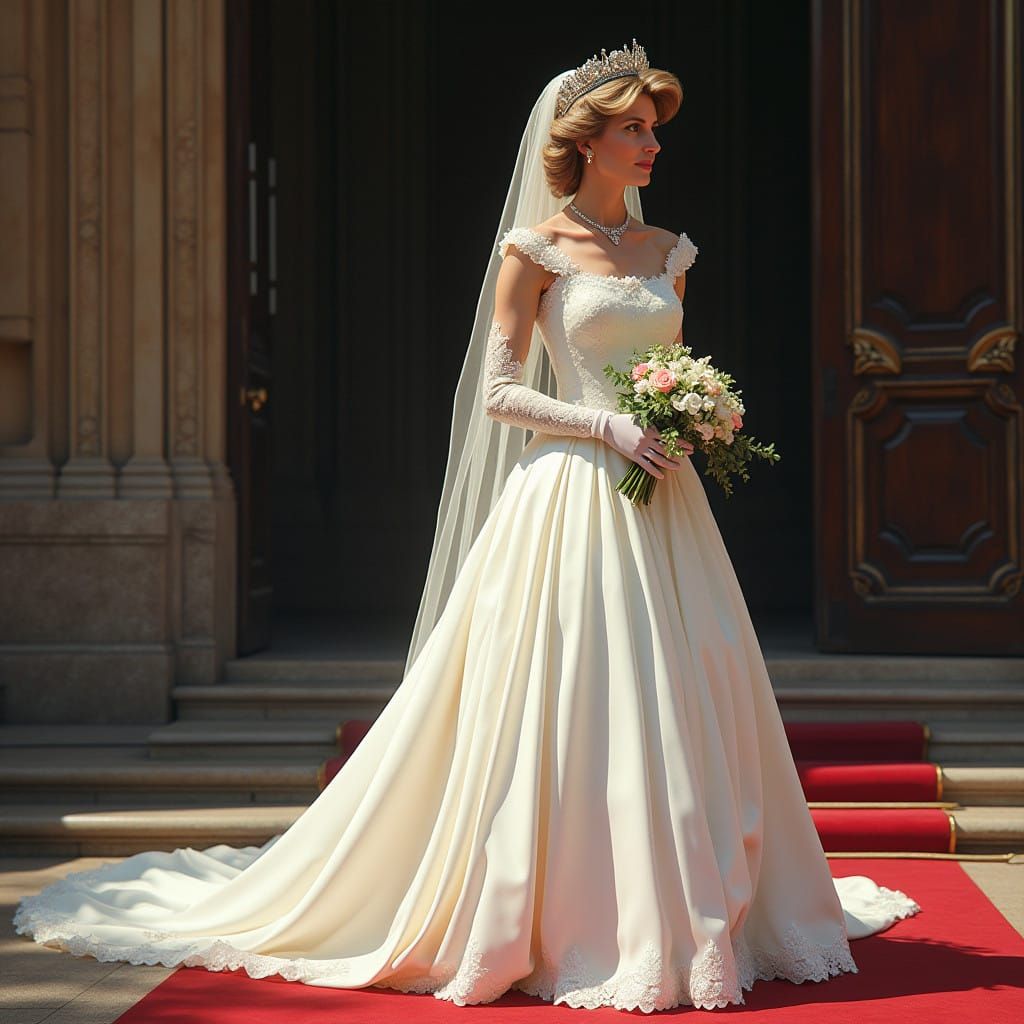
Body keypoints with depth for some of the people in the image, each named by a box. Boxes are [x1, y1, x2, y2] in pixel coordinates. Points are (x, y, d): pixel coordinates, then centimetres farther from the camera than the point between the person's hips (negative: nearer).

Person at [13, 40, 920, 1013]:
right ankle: (570, 926, 6)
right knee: (567, 711, -5)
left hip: (661, 504, 6)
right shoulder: (536, 249, -2)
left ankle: (683, 913, 18)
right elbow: (497, 393, -6)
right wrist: (606, 427, -16)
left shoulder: (666, 251, 15)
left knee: (686, 705, 6)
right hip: (574, 498, -6)